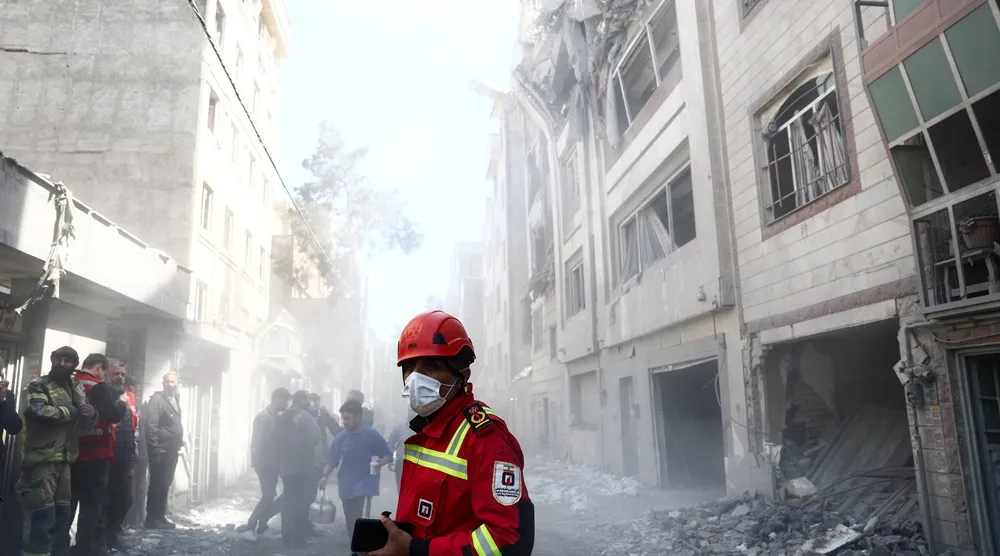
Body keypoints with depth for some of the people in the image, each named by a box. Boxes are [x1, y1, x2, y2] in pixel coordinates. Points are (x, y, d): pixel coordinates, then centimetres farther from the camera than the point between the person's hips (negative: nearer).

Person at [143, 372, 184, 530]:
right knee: (157, 484, -2)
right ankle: (152, 518, 7)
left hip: (172, 450, 8)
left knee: (165, 484, 13)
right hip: (160, 450, -8)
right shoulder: (156, 399, -10)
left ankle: (160, 517, 22)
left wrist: (179, 443, 10)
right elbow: (151, 425, -16)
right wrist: (155, 449, -20)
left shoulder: (175, 400, 15)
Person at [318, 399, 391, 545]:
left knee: (356, 521, -15)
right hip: (346, 485, 4)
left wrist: (381, 463, -23)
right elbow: (332, 459, 4)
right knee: (350, 521, 11)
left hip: (364, 484, -4)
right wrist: (325, 475, -11)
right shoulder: (341, 437, -2)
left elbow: (388, 455, -3)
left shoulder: (372, 435, -11)